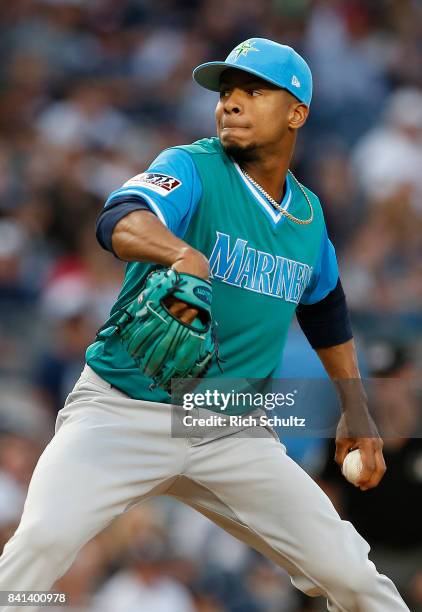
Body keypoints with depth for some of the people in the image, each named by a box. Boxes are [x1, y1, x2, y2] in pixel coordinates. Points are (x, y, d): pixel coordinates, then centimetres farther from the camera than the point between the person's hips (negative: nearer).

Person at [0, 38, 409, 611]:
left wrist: (356, 413, 24)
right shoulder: (192, 170, -9)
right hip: (123, 413, -4)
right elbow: (121, 220, -32)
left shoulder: (308, 214, 9)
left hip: (233, 433, 5)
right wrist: (182, 254, -53)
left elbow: (325, 307, 29)